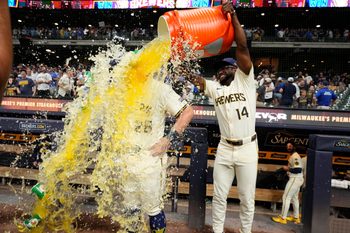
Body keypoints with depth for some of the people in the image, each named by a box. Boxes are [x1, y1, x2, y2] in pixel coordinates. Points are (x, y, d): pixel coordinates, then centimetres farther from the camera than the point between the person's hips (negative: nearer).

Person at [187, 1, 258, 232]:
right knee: (219, 196, 12)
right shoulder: (214, 87, 6)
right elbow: (191, 75, -5)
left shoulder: (245, 81, -3)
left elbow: (243, 48, -13)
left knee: (247, 198, 10)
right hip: (225, 149, 3)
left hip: (247, 149, -3)